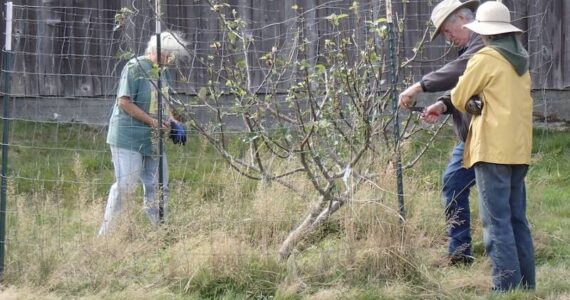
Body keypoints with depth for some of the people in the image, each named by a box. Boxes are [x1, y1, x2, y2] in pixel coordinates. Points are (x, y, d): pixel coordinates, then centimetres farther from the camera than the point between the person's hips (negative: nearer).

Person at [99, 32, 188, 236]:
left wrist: (170, 119, 5)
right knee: (126, 185, -10)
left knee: (158, 187, 10)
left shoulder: (163, 72, 13)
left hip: (153, 140, 8)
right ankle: (105, 232, -2)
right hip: (129, 139, -8)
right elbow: (124, 102, -17)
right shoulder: (135, 67, -13)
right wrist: (152, 121, -19)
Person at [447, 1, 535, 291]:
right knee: (517, 219, 13)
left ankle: (507, 285, -10)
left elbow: (458, 98, -3)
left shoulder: (486, 59, -10)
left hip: (493, 149, -8)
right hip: (520, 149, 8)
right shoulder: (521, 60, 13)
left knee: (497, 220, -6)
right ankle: (526, 283, 14)